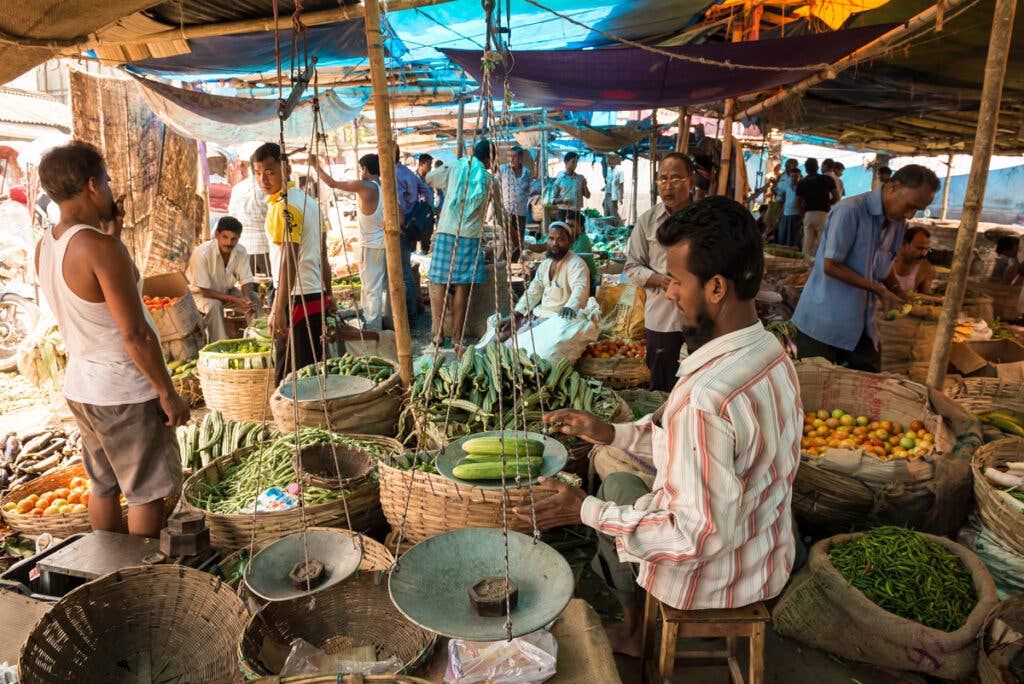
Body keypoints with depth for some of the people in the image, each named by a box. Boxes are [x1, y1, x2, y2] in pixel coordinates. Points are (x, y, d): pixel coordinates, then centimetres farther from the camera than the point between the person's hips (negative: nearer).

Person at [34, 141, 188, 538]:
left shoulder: (44, 247, 3)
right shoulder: (100, 248, -23)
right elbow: (135, 334, -23)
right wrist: (168, 394, -15)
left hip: (80, 385, 9)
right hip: (125, 391, -9)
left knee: (104, 485, 21)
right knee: (146, 491, 7)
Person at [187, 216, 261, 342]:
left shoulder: (241, 252, -15)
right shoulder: (202, 253, -29)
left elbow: (246, 281, -9)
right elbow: (205, 291, -27)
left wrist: (246, 298, -32)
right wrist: (233, 300, -36)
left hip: (227, 291, 5)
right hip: (200, 294, -5)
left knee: (254, 298, -18)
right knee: (214, 305, -36)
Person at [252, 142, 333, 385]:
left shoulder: (283, 207, -14)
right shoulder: (308, 200, 14)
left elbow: (290, 261, -21)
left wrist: (278, 310, -21)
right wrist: (328, 295, 23)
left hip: (297, 299, -9)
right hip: (318, 297, 9)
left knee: (289, 377, -2)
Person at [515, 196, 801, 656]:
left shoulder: (705, 398, -37)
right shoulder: (773, 354, -7)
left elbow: (699, 536, -31)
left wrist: (586, 511, -24)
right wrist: (612, 433, 2)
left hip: (710, 581, -7)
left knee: (619, 490, 19)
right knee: (618, 481, 24)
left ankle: (634, 630, 42)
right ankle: (635, 620, 39)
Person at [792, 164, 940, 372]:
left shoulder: (898, 222, 7)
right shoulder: (849, 211, -18)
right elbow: (830, 266, -20)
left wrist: (898, 293, 1)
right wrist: (879, 290, -17)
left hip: (861, 326, 8)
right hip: (823, 323, -7)